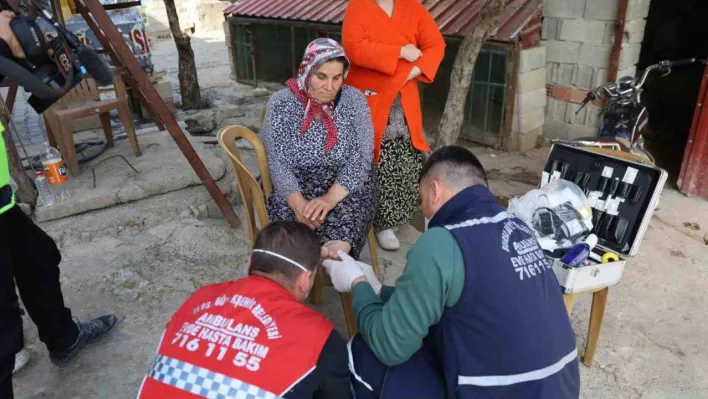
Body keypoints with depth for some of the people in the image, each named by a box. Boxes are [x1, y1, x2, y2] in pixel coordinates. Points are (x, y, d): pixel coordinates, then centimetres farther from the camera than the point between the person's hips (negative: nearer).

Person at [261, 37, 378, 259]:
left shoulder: (354, 100, 0)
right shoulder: (281, 103, -1)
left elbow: (361, 157, -9)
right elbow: (278, 162, -7)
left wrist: (331, 198, -24)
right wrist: (298, 203, -25)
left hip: (347, 188, 0)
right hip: (295, 189, 1)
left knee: (343, 221, -33)